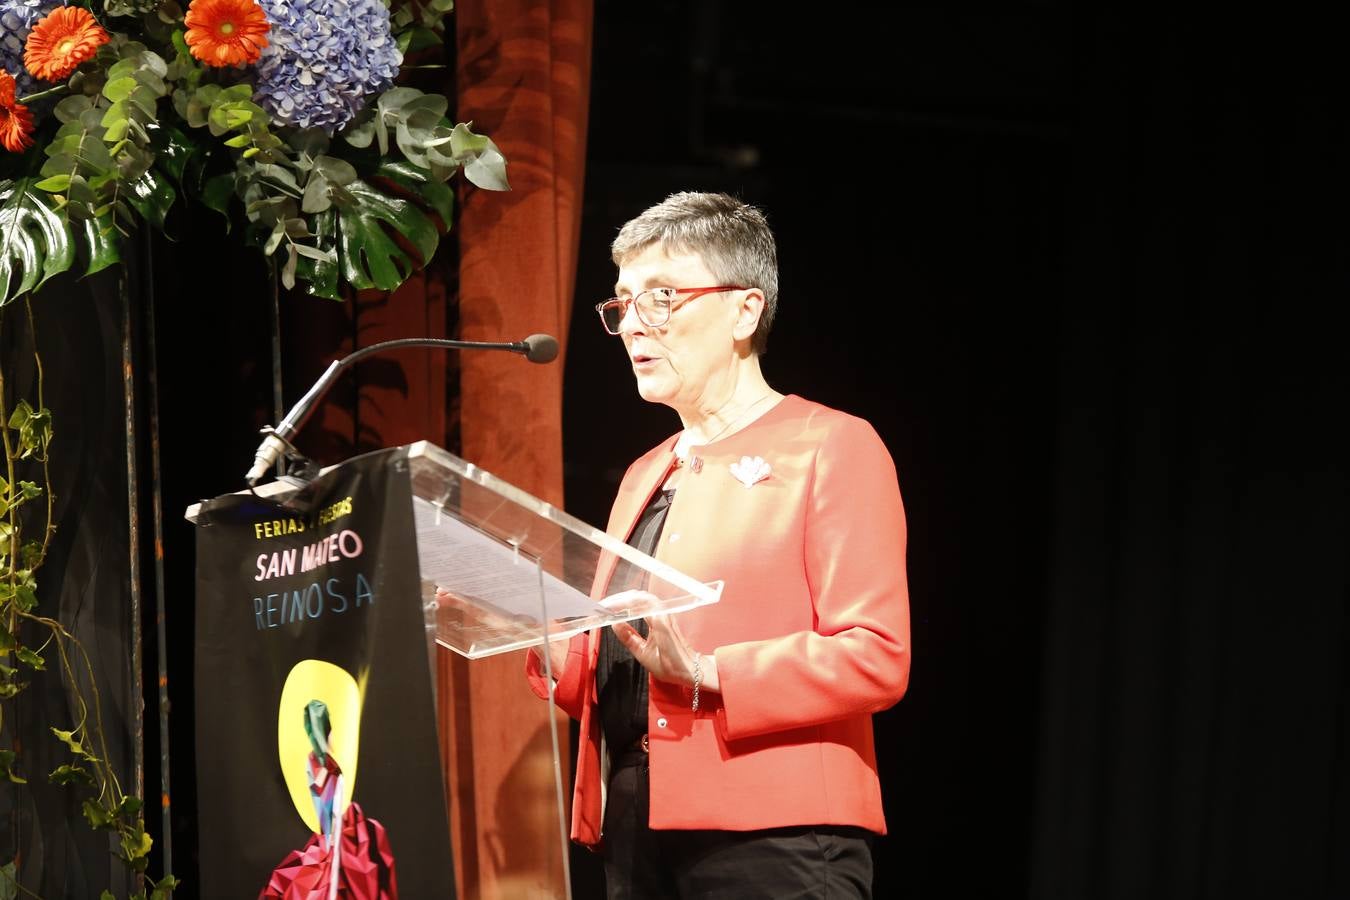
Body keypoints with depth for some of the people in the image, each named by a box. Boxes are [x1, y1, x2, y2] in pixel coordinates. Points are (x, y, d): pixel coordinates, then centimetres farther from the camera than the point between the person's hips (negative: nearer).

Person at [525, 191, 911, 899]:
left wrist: (703, 673, -21)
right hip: (636, 837, 7)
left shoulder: (832, 446, -2)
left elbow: (875, 656, -13)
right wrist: (550, 646, 2)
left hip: (772, 840, -7)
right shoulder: (644, 476, 21)